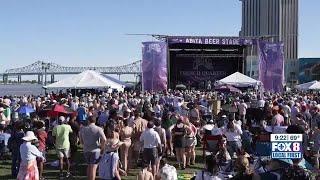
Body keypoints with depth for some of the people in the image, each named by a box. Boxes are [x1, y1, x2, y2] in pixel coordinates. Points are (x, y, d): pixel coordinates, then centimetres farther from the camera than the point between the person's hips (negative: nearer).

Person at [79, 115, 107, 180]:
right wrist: (102, 148, -10)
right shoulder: (98, 129, -9)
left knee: (89, 166, 21)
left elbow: (81, 141, 12)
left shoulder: (83, 129, 6)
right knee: (93, 167, 0)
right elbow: (104, 139, -22)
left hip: (86, 150, 5)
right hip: (95, 150, -5)